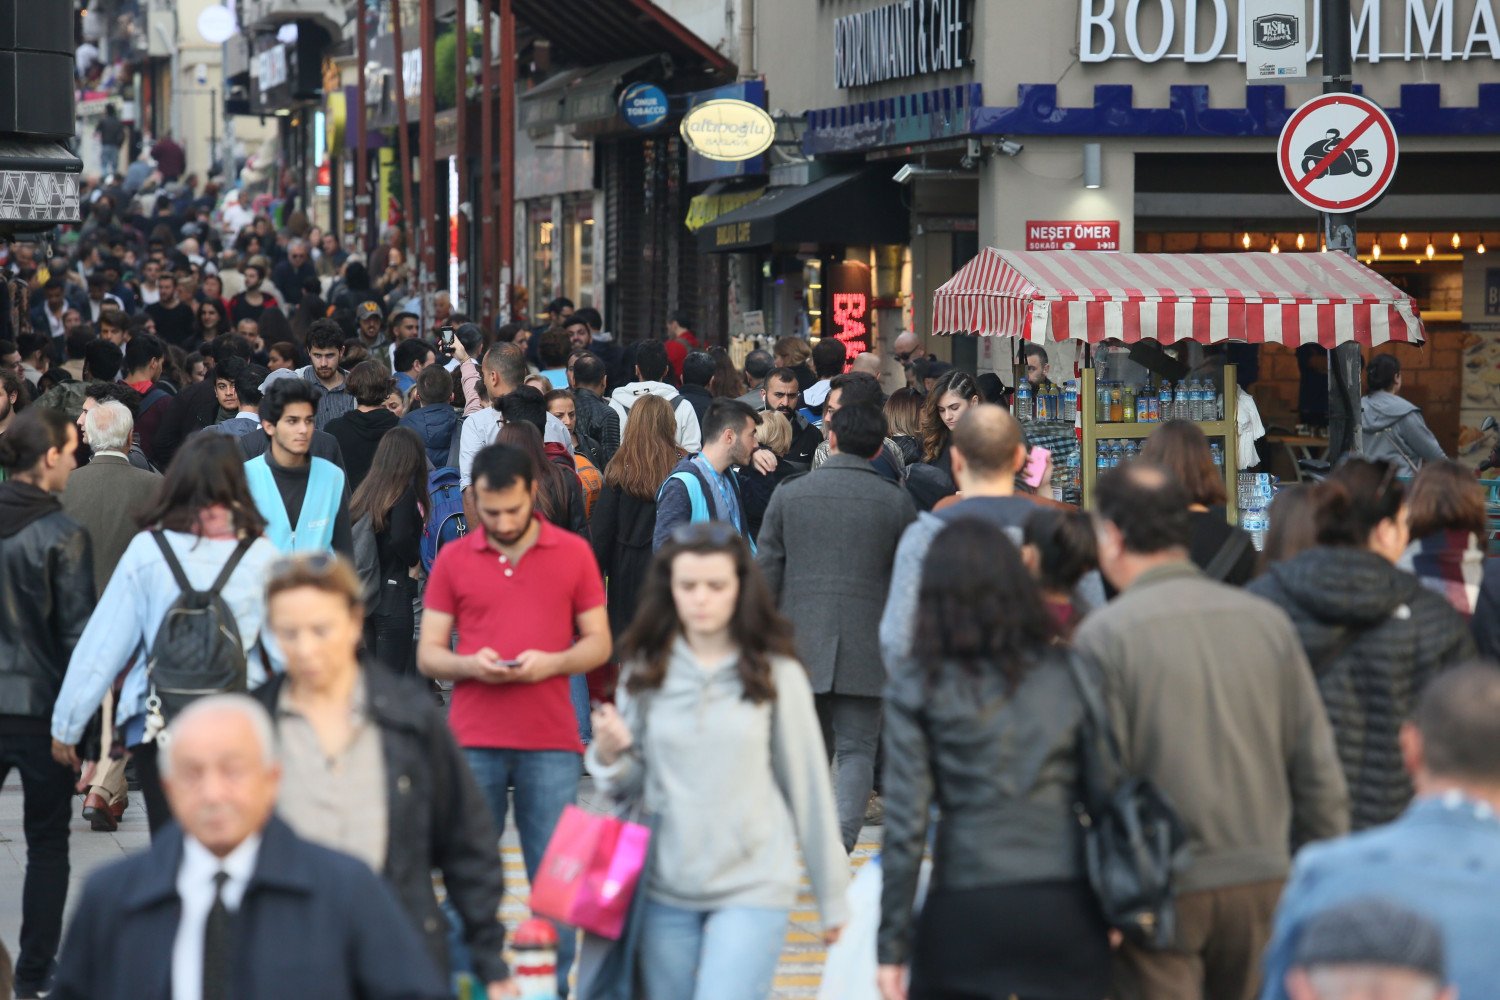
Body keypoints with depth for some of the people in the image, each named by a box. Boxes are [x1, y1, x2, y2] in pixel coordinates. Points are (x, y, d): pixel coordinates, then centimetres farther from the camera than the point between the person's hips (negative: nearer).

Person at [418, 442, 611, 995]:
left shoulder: (574, 554, 5)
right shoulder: (453, 560, 5)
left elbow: (598, 642, 8)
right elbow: (428, 653, 7)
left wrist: (553, 662, -12)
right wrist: (470, 665, -13)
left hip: (551, 742, 0)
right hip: (472, 740, 1)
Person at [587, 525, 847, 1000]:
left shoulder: (777, 674, -3)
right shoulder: (645, 671, 3)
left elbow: (807, 783, 3)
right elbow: (630, 787, 10)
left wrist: (832, 898, 7)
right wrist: (609, 756, -14)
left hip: (752, 888, -3)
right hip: (666, 888, 3)